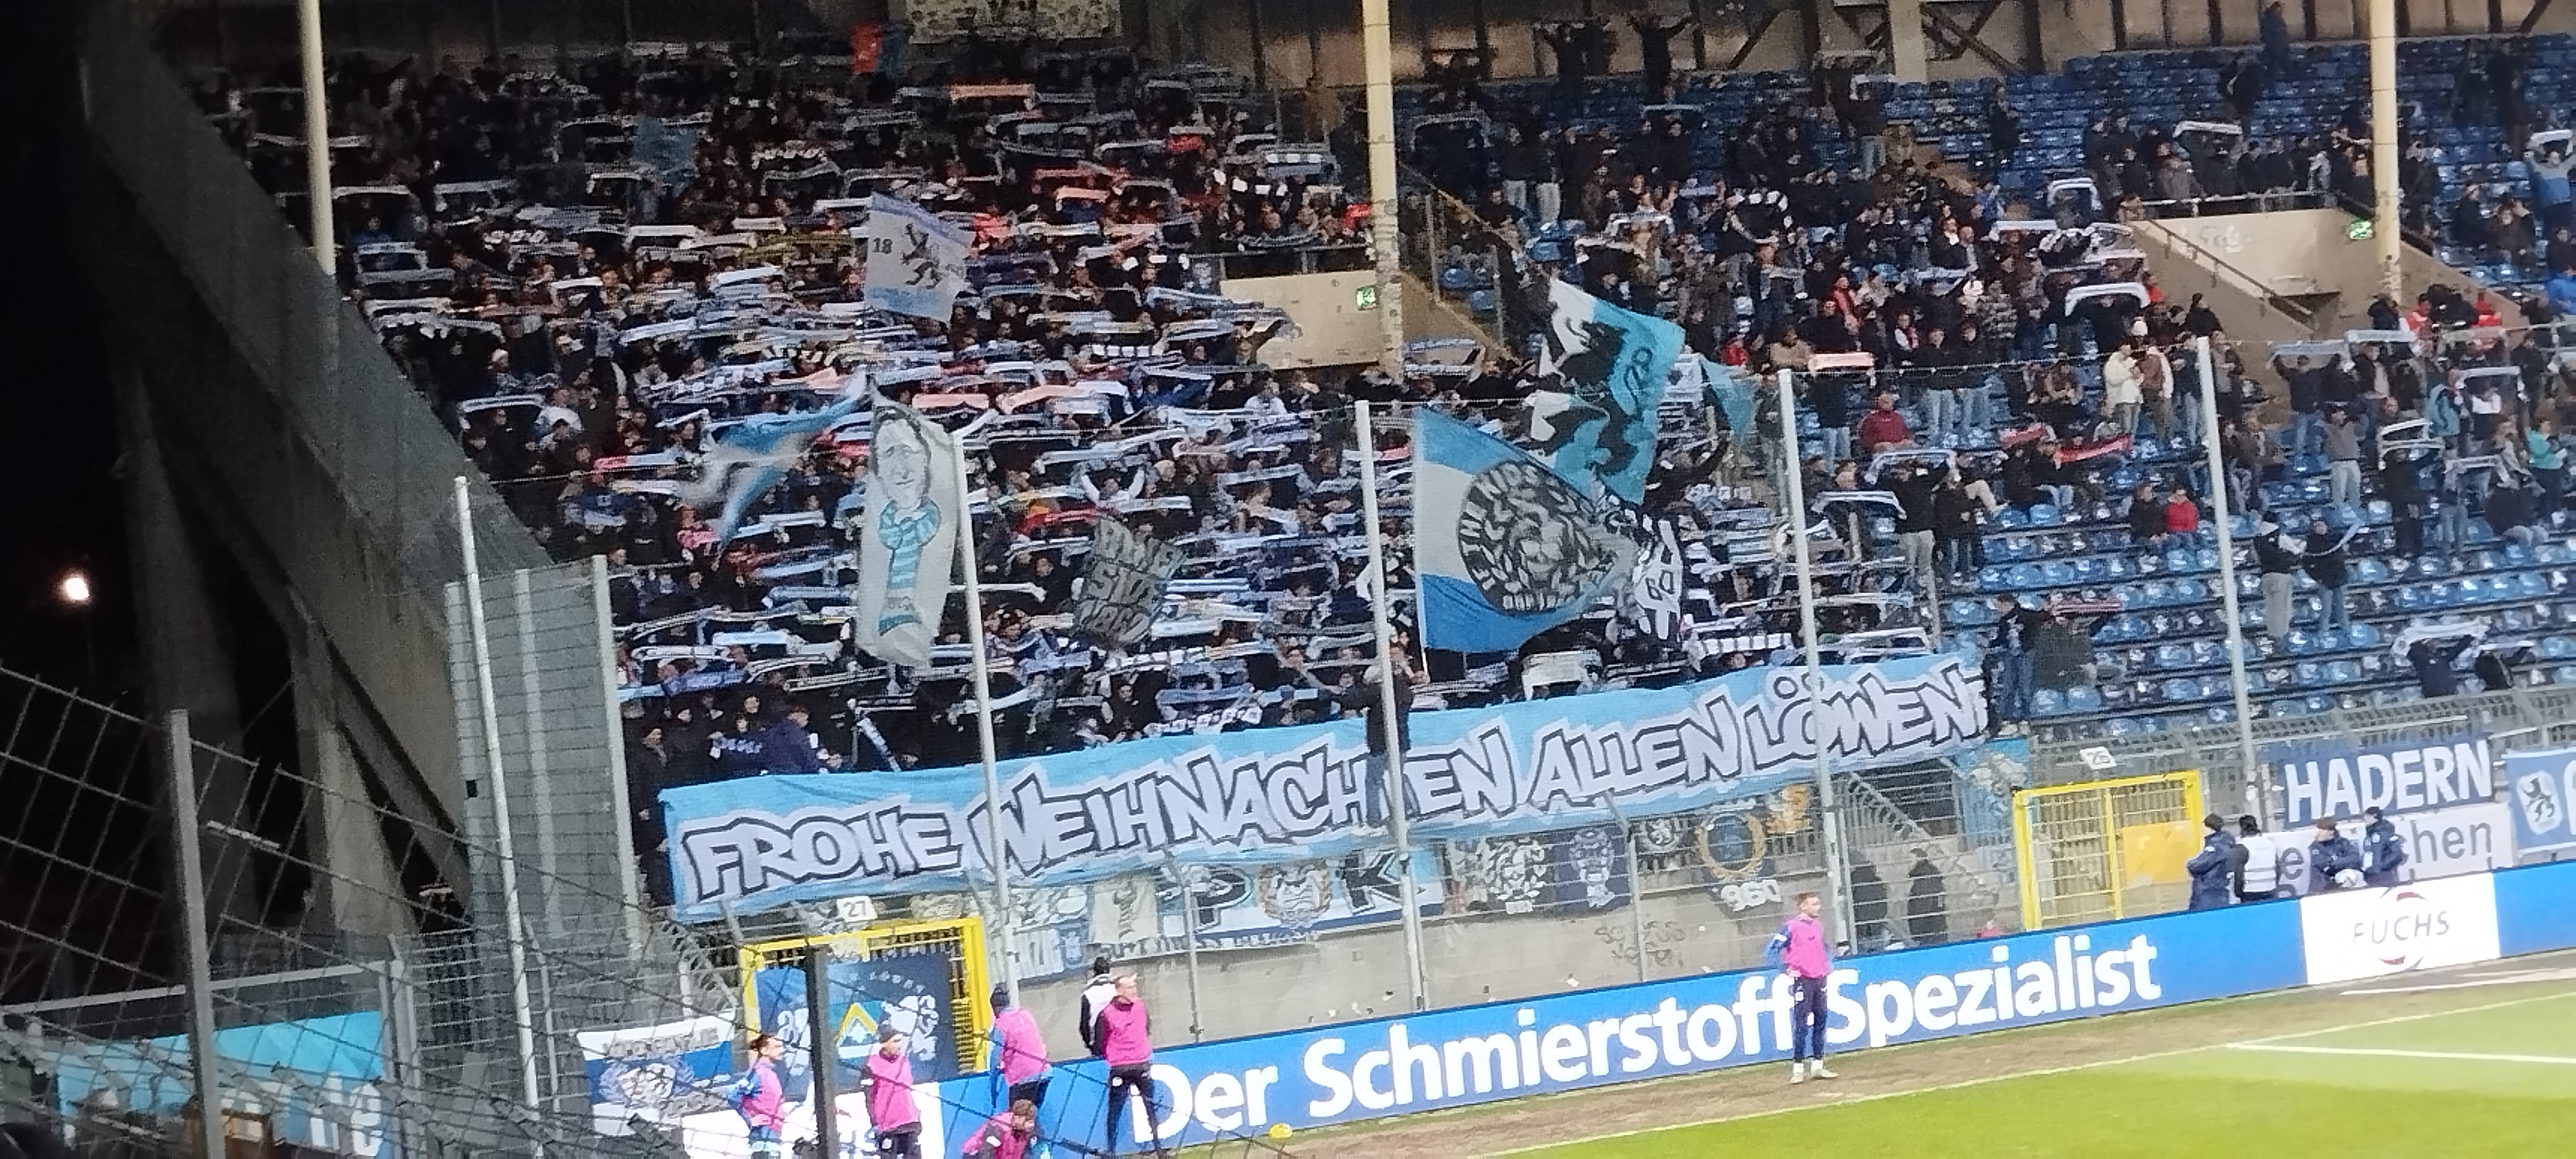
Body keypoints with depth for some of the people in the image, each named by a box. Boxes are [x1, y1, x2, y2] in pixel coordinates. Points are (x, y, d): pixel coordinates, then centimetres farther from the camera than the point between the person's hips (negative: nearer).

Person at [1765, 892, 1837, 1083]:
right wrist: (1787, 970, -14)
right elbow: (1771, 950, -11)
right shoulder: (1791, 927, -9)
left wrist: (1829, 965, 17)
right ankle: (1798, 1068, -5)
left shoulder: (1818, 925, 11)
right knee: (1801, 1024, -8)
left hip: (1820, 979, 7)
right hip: (1802, 980, -7)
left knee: (1820, 1022, 9)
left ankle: (1818, 1065, 16)